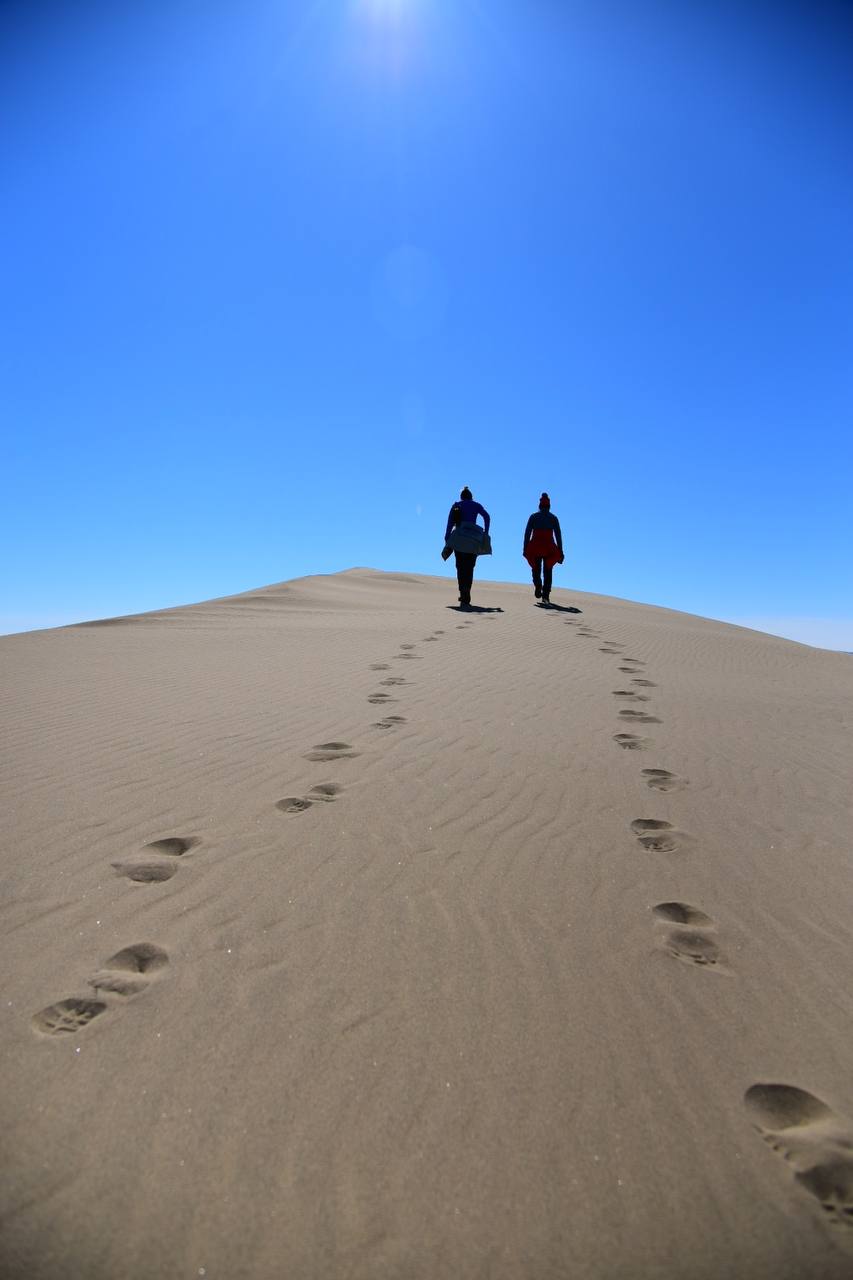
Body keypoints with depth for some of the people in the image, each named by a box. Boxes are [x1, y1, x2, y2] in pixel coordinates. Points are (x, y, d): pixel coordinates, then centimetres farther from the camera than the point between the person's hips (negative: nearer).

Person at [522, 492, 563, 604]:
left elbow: (527, 533, -1)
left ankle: (538, 585, -12)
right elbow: (558, 535, 3)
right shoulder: (553, 518, 5)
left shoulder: (534, 516, 4)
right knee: (547, 572, 9)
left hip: (535, 546, 0)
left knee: (536, 570, 17)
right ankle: (545, 596, 1)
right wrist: (560, 552, 5)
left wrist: (525, 548, 1)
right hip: (549, 548, 0)